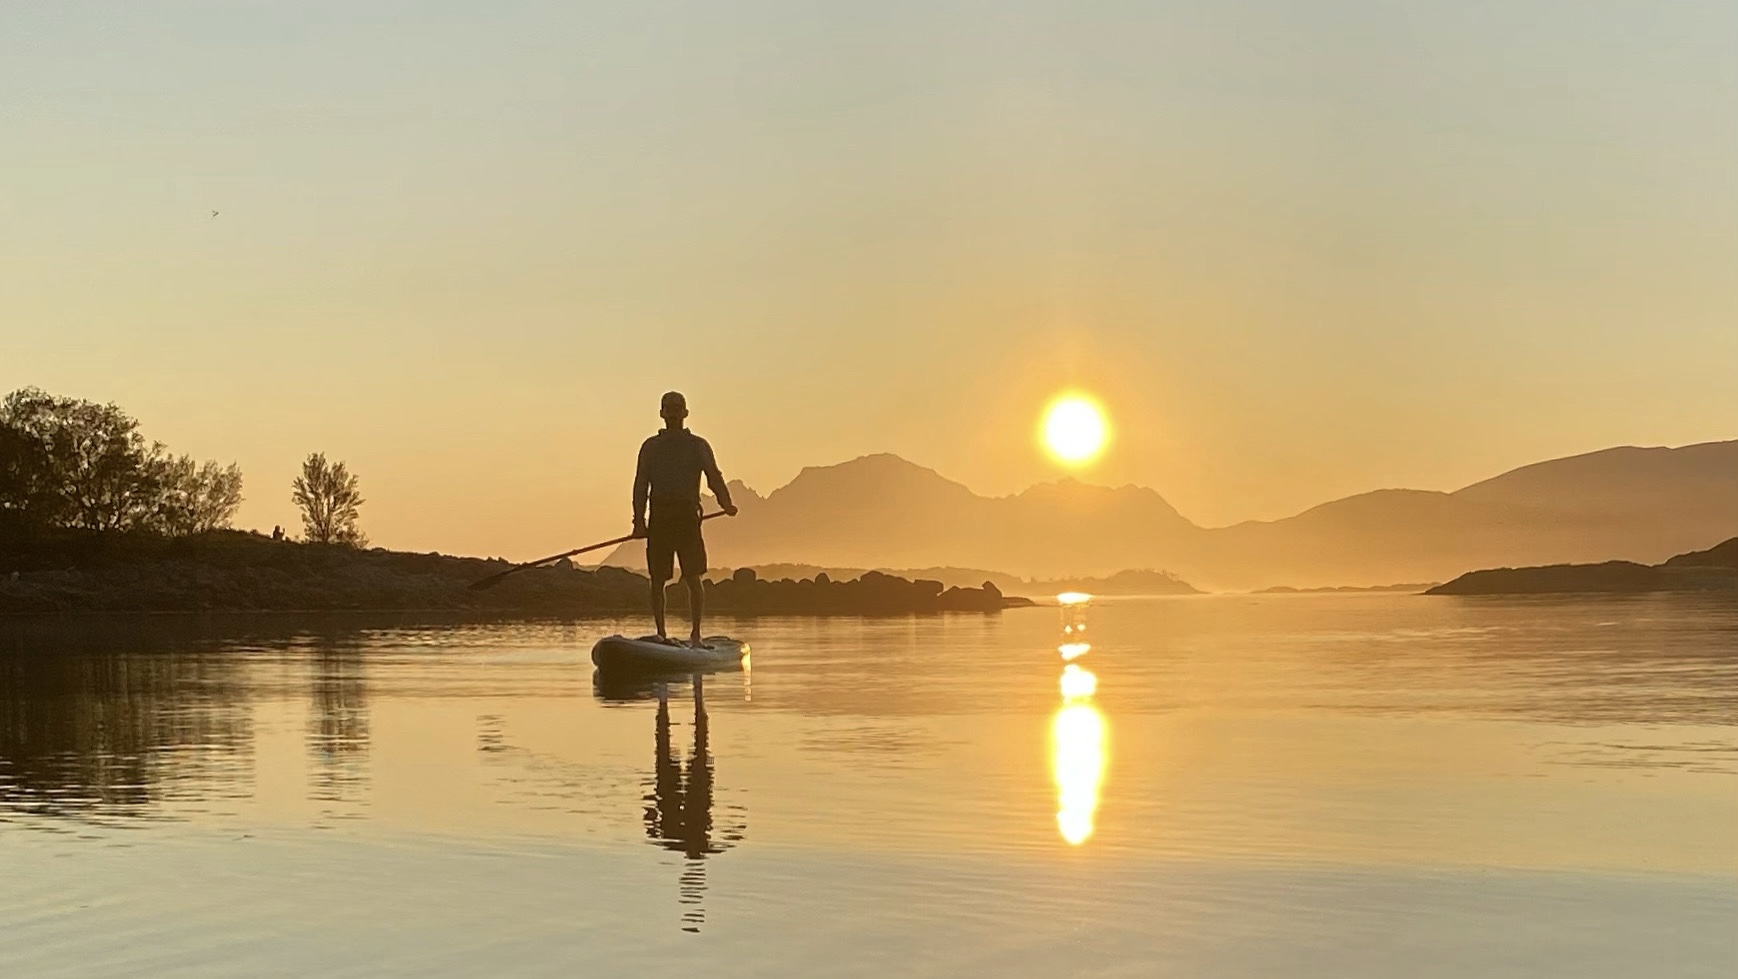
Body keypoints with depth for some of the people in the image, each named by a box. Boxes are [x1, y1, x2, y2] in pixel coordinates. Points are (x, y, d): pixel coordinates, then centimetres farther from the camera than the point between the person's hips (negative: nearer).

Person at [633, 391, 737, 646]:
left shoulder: (698, 446, 11)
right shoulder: (650, 446, 14)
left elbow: (714, 478, 1)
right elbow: (641, 485, 9)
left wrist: (726, 504, -17)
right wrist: (639, 521, -3)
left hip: (687, 516, -2)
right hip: (658, 517, 2)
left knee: (693, 578, -9)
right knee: (657, 580, 2)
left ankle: (696, 634, -7)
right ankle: (661, 634, 10)